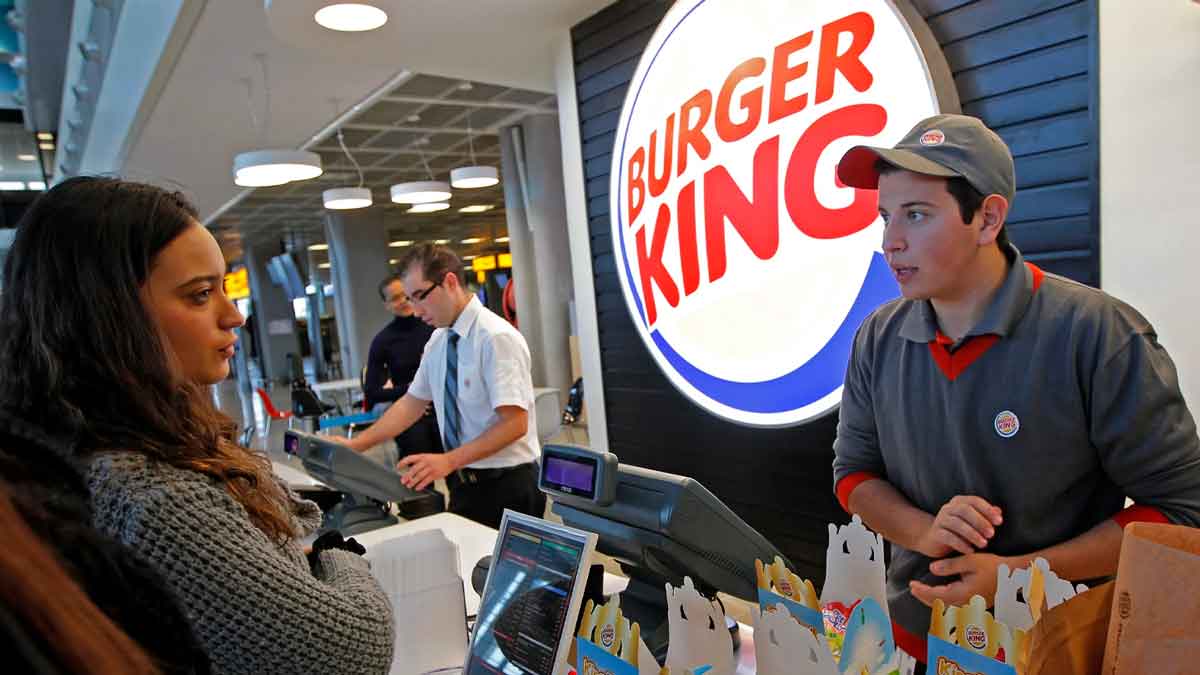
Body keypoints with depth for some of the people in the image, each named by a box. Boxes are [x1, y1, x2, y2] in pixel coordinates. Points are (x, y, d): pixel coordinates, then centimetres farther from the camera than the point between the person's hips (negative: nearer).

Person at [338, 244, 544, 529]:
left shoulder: (496, 337, -19)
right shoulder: (438, 340, 5)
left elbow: (515, 424, -24)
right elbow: (412, 403, 12)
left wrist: (448, 461, -29)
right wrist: (356, 444, 5)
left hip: (506, 488, -7)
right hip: (464, 484, 7)